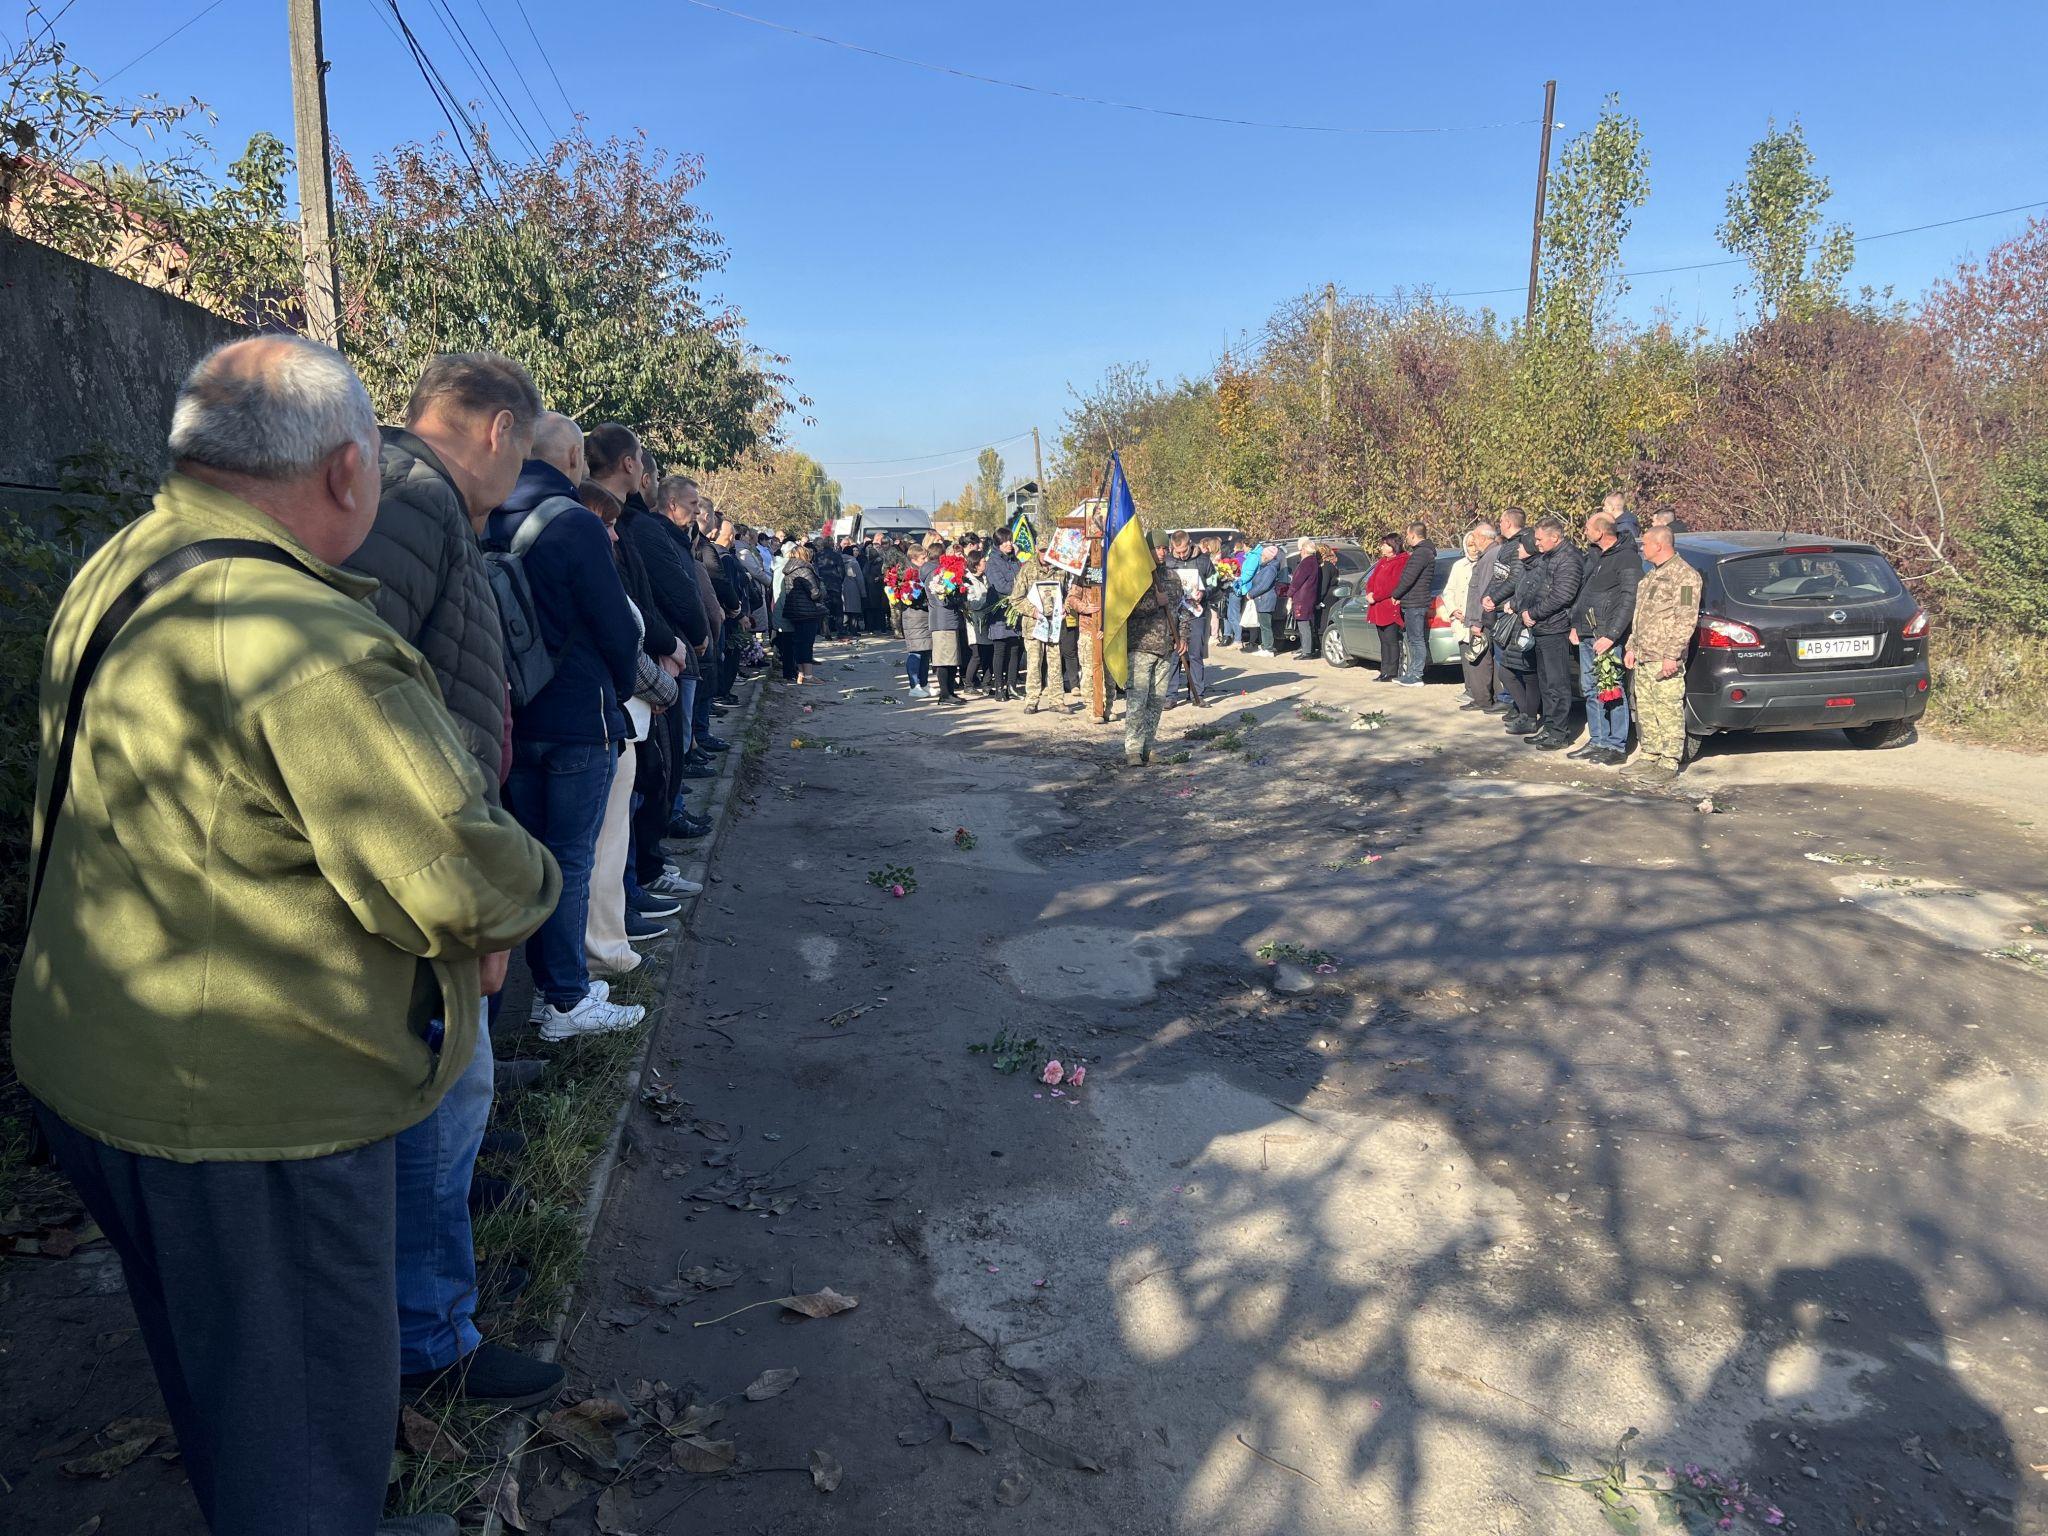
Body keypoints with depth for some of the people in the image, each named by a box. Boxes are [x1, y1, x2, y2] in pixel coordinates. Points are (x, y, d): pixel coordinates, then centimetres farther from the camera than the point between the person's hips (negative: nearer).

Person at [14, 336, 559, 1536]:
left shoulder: (118, 575, 4)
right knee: (301, 1439, 12)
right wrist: (528, 882, -6)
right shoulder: (306, 642, -28)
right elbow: (462, 883, -29)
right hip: (242, 1119, -10)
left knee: (230, 1387, 29)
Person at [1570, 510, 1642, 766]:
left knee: (1613, 691, -5)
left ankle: (1617, 746, 0)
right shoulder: (1594, 555, 15)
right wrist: (1576, 625, 18)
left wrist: (1610, 635, -23)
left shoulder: (1627, 558, -13)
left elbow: (1629, 600, -19)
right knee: (1591, 690, 14)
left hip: (1608, 637, -9)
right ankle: (1597, 741, 23)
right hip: (1587, 635, 9)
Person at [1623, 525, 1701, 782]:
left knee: (1668, 712, -5)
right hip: (1643, 659, 9)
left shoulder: (1684, 575, -10)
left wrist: (1672, 655, -20)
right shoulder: (1652, 575, 20)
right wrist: (1632, 647, 19)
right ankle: (1649, 757, 22)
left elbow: (1687, 620, -16)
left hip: (1664, 660, -9)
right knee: (1645, 711, 13)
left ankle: (1669, 764, -1)